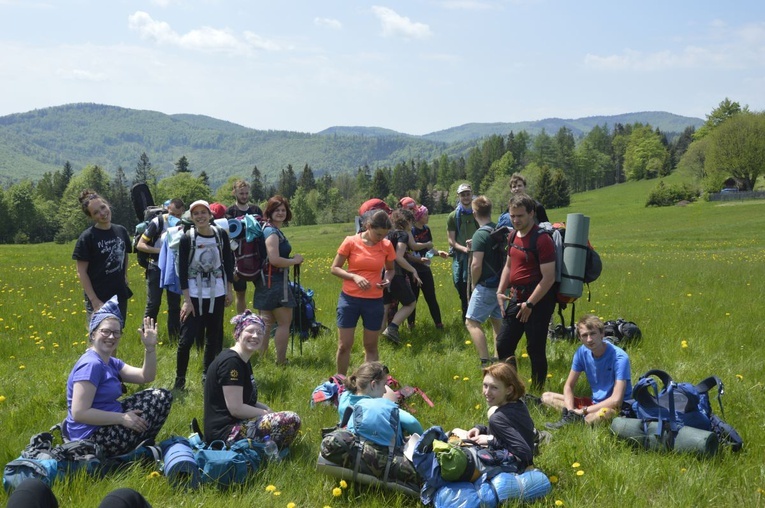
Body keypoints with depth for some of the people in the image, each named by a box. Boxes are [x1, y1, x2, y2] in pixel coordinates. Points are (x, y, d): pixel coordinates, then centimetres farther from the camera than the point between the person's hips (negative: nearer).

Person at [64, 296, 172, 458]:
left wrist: (150, 347, -3)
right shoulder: (91, 365, -19)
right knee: (161, 400, -3)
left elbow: (146, 377, 12)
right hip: (94, 440, -10)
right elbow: (79, 413, -25)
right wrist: (122, 419, -22)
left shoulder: (111, 362, 12)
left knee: (161, 395, 14)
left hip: (105, 426, 10)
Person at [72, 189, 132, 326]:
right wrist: (95, 301, -17)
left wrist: (125, 278, 9)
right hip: (99, 299, -5)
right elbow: (81, 273, -12)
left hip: (120, 297, 5)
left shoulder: (121, 231, 4)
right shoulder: (87, 237, -12)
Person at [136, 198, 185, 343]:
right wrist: (160, 250, -24)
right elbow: (140, 245, -12)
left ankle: (175, 336, 19)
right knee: (153, 303, -4)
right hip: (157, 268, -4)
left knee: (175, 303, 9)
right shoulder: (157, 222, -13)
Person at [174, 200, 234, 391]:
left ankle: (207, 375, 25)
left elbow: (228, 263, 8)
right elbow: (182, 270, -8)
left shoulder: (221, 235, -1)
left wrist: (229, 291, 8)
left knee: (214, 336, 10)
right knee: (187, 337, -6)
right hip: (194, 296, -3)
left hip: (217, 295, 3)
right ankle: (180, 379, 7)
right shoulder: (187, 239, -9)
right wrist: (187, 300, -11)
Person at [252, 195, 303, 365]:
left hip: (268, 282, 10)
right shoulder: (272, 233, -16)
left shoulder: (275, 231, 14)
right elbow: (274, 260, -25)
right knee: (284, 322, -1)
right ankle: (280, 362, 4)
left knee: (267, 322, 13)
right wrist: (295, 261, -13)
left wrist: (292, 259, 8)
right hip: (275, 282, -10)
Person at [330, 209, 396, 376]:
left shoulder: (387, 245, -1)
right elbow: (334, 268, -3)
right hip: (350, 299, -2)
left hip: (374, 301, 2)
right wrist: (355, 276, -19)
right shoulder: (351, 242, -8)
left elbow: (390, 269, 15)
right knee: (344, 345, 3)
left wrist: (387, 279, -8)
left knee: (371, 346, 8)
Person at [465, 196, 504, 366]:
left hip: (487, 286, -8)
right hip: (502, 284, 8)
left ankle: (485, 362, -13)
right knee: (498, 322, 18)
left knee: (472, 322, -4)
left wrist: (473, 284, -3)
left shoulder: (480, 234, -15)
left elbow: (476, 265, -20)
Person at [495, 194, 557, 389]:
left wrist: (529, 304, -18)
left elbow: (548, 278, -20)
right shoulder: (514, 236, 9)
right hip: (516, 297, 8)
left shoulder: (542, 239, -18)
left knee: (535, 349, 0)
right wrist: (500, 291, 10)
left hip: (538, 299, -8)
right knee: (503, 345, 12)